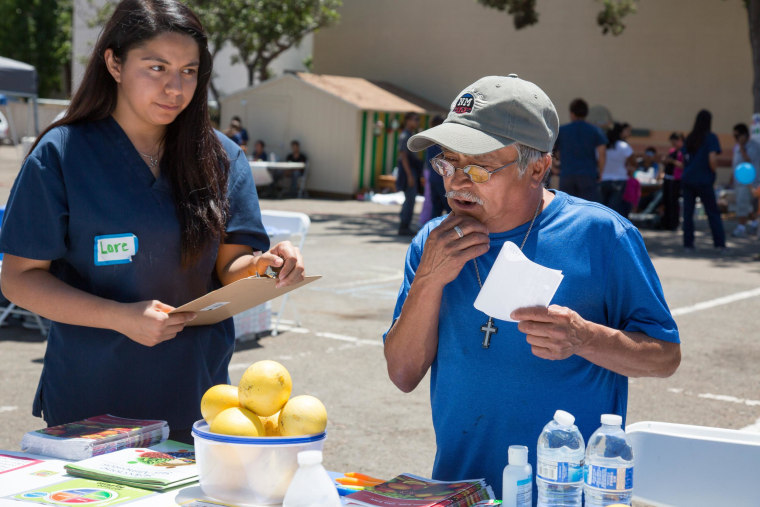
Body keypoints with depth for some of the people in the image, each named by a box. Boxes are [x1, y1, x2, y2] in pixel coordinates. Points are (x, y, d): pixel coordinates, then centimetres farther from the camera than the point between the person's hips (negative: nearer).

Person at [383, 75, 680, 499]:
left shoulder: (599, 234, -6)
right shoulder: (433, 244, 5)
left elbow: (665, 357, -2)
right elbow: (403, 375, 1)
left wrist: (583, 339, -19)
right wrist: (429, 280, -11)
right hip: (457, 484, 3)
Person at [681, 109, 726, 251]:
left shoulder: (689, 138, 10)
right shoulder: (711, 137, -6)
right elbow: (712, 159, -15)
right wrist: (713, 171, 1)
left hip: (687, 180, 4)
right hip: (704, 181, -4)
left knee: (687, 213, 6)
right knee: (713, 213, 5)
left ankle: (688, 244, 5)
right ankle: (720, 244, 2)